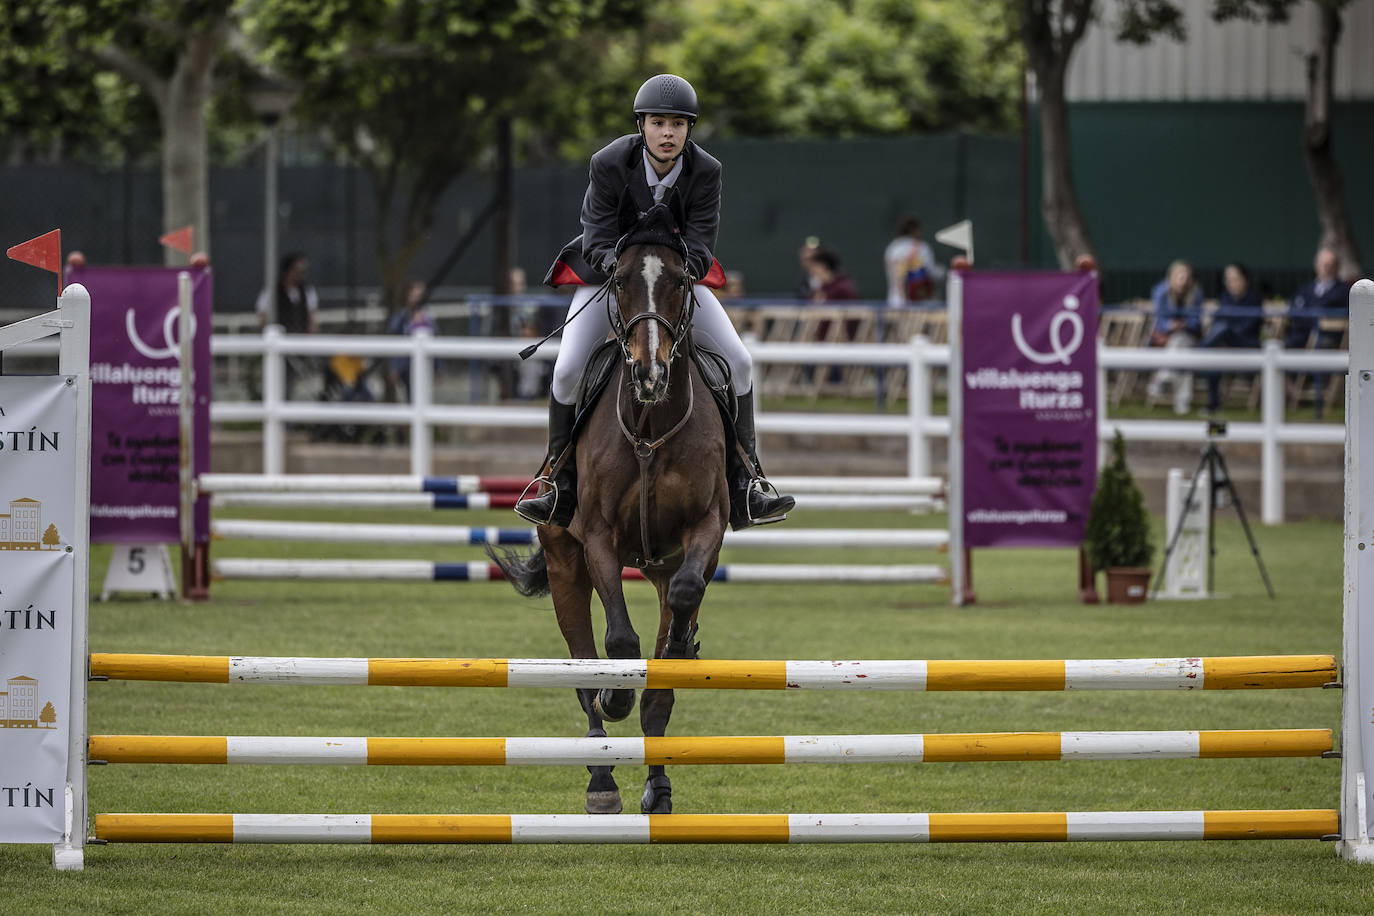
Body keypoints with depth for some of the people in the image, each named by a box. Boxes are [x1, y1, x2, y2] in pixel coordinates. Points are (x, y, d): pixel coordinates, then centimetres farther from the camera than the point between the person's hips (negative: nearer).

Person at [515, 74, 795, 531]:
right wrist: (619, 267, -43)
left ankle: (744, 487, -3)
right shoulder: (608, 164, -25)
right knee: (567, 369, -18)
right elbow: (599, 239, -21)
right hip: (608, 271, -2)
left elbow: (701, 244, -19)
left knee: (739, 361, -11)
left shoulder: (705, 171, -20)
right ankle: (562, 488, -1)